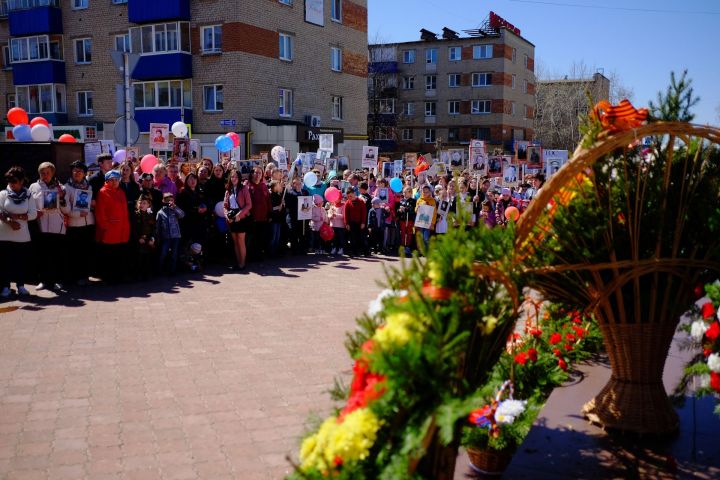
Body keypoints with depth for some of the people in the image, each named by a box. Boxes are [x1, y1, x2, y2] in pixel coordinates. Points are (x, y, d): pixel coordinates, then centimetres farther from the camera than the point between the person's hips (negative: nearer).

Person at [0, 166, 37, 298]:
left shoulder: (28, 196, 4)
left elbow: (33, 214, -3)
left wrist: (15, 216, -12)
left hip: (23, 236, 1)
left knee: (22, 261, 4)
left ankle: (21, 286, 14)